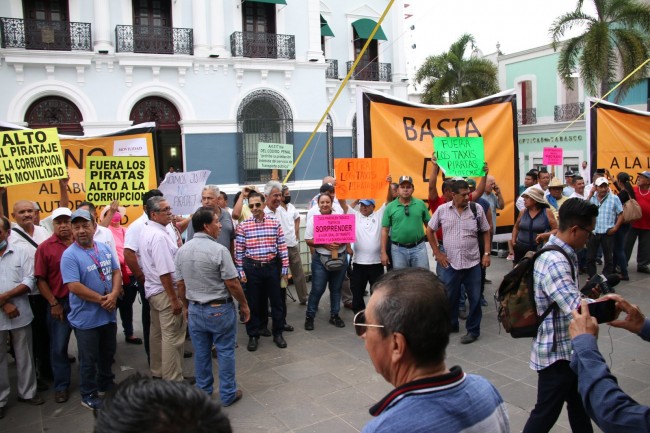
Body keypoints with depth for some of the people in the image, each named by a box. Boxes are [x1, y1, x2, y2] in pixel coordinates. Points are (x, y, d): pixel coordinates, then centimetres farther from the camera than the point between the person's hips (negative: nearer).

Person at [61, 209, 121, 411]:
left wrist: (114, 295, -12)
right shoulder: (70, 255, -15)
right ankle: (89, 395, 24)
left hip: (109, 314, 6)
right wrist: (101, 299, -18)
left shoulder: (104, 248, 4)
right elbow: (74, 286, -21)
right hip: (86, 318, -6)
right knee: (89, 359, 8)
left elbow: (116, 272, 5)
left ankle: (106, 384, 42)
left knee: (108, 354, 22)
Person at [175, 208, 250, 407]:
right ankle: (228, 394, 18)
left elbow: (180, 284, 6)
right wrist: (244, 304, -3)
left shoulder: (182, 251, -1)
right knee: (225, 352, 8)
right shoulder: (219, 250, -19)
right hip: (219, 309, -5)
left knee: (201, 353, 16)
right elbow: (232, 283, -17)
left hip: (195, 309, 6)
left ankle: (203, 392, 28)